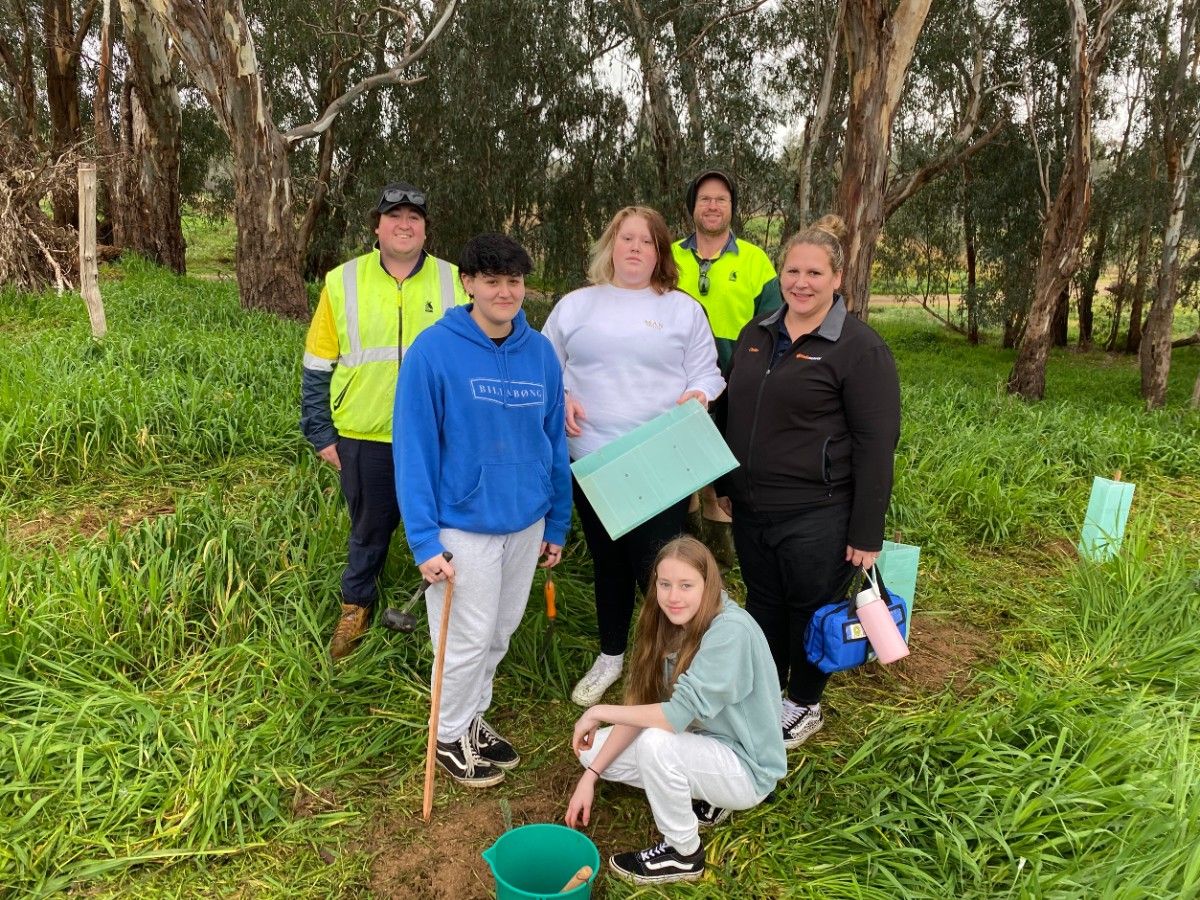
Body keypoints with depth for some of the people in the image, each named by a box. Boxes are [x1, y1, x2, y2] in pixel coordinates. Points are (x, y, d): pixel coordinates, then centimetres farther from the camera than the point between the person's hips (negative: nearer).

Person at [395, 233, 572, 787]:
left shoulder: (541, 352, 0)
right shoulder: (433, 351, -14)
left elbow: (554, 441, 7)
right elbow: (413, 448, -13)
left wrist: (557, 524, 9)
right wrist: (424, 538, -17)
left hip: (526, 521, 5)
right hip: (465, 523, -5)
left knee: (502, 630, 18)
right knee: (469, 638, 7)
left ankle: (474, 716, 41)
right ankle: (450, 735, 32)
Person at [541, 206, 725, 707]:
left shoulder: (683, 309, 6)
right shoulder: (575, 305, 9)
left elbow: (707, 373, 7)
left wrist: (697, 396, -15)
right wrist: (559, 399, -5)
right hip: (592, 459, 2)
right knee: (607, 561, 15)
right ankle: (610, 656, 34)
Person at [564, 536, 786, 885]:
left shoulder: (730, 631, -29)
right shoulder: (674, 625, -5)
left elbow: (677, 716, -32)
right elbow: (641, 709, -4)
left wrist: (598, 711, -20)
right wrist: (590, 776, -10)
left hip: (747, 768, -7)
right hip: (705, 746, 8)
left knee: (655, 743, -32)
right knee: (592, 750, -1)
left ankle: (684, 854, -6)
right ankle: (698, 797, 11)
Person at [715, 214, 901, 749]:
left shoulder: (860, 348, -12)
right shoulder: (756, 335, 9)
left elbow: (876, 445, -14)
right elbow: (730, 414, 18)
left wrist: (866, 533, -15)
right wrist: (723, 485, 17)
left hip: (815, 518, -6)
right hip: (750, 509, 6)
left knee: (809, 610, 10)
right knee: (763, 604, 18)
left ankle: (804, 706, 33)